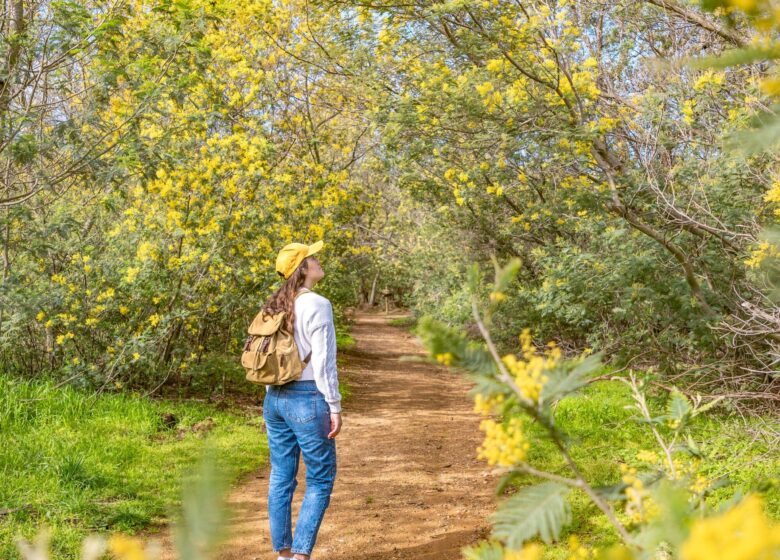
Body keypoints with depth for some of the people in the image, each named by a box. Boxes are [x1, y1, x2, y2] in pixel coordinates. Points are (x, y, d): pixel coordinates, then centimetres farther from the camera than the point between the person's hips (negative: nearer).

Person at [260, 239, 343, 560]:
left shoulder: (275, 307, 9)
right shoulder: (317, 305, -13)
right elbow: (323, 362, -15)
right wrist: (334, 406, -10)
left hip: (275, 398, 7)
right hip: (307, 400, -7)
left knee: (281, 477, 12)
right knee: (321, 479, 4)